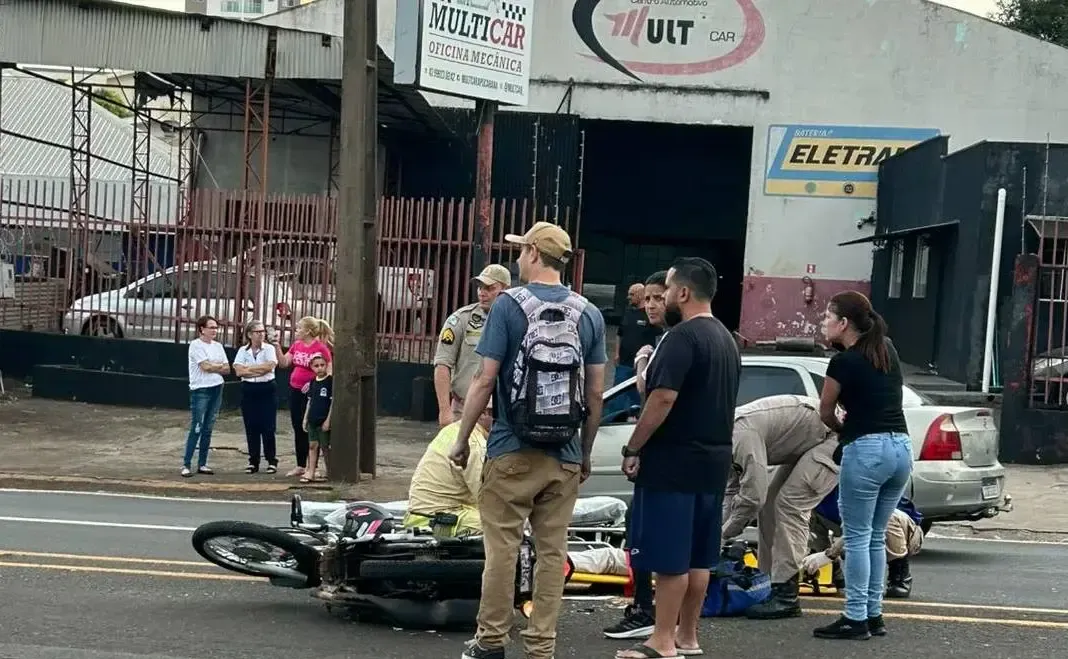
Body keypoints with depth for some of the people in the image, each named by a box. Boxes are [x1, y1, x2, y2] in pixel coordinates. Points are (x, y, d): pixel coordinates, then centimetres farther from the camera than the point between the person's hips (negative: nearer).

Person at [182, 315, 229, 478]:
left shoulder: (218, 346, 13)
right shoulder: (196, 345, -7)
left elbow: (227, 369, 9)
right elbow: (205, 366, -15)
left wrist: (212, 367, -7)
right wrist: (219, 366, 1)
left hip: (217, 389, 6)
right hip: (201, 391, -6)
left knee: (208, 429, 8)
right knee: (196, 429, -9)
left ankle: (202, 464, 14)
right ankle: (186, 465, -5)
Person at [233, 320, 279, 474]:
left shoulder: (269, 349, -1)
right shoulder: (243, 350, 5)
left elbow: (269, 366, -17)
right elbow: (238, 370, -7)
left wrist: (249, 368, -9)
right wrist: (260, 370, -12)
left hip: (267, 390, -2)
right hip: (248, 391, 2)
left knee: (268, 427, -3)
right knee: (251, 428, 5)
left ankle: (272, 461, 7)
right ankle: (253, 462, 13)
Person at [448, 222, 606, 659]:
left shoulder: (509, 304, -6)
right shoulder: (590, 314, 4)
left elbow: (484, 380, -9)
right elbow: (595, 394, 5)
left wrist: (462, 439, 0)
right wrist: (586, 452, 16)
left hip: (512, 451, -3)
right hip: (565, 456, 3)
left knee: (502, 547, 4)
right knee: (552, 551, 8)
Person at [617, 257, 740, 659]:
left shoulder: (682, 337, -16)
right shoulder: (726, 339, 15)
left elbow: (663, 399, -22)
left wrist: (633, 449, -15)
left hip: (674, 461, -9)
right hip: (713, 460, 9)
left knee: (669, 557, -5)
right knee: (697, 556, 13)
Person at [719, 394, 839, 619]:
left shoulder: (742, 432, -28)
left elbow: (754, 495, -29)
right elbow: (731, 491, 11)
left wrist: (724, 533, -17)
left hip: (831, 438, -10)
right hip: (806, 444, 10)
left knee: (790, 504, -17)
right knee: (770, 502, 6)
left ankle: (785, 596, -14)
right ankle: (766, 582, 12)